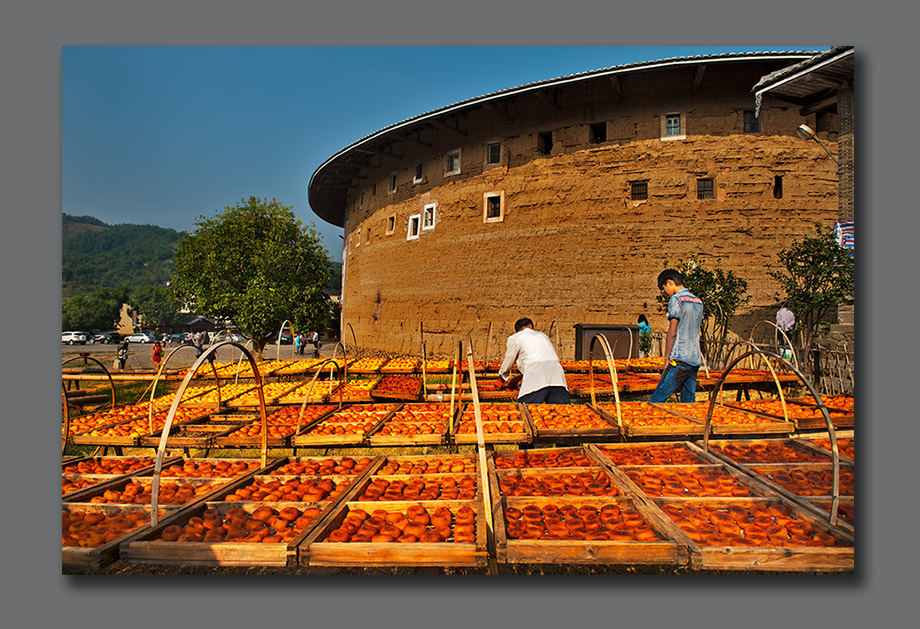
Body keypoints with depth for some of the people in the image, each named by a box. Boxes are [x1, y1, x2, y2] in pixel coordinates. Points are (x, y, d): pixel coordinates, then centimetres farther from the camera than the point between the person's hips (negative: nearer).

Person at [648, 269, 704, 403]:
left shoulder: (676, 299, -7)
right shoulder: (698, 301, 17)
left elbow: (672, 333, -11)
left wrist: (667, 359, -7)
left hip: (680, 359, -8)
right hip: (696, 360, 8)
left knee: (656, 400, -9)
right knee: (689, 401, 9)